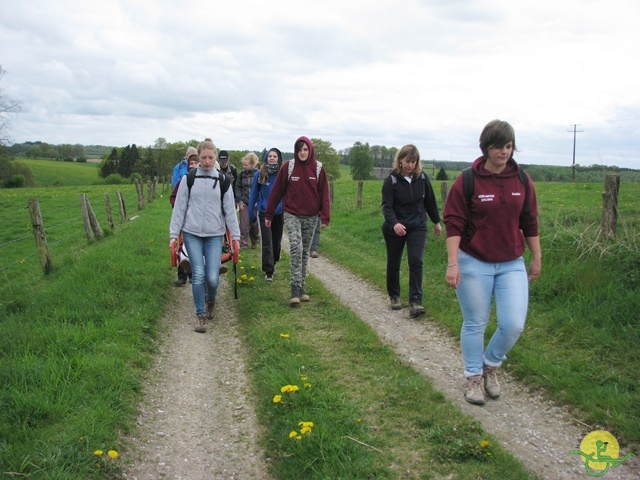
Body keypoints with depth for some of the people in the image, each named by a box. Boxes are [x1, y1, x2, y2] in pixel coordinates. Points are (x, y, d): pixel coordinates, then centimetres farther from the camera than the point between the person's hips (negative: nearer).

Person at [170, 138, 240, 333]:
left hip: (215, 235, 0)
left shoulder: (222, 181, 5)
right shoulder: (189, 179, 3)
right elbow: (179, 208, 5)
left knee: (212, 277, -7)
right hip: (192, 234, 0)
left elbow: (230, 210, 7)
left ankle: (211, 301, 27)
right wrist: (174, 234, 1)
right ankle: (200, 315, 8)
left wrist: (235, 235, 4)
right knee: (198, 275, -8)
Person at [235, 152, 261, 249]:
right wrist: (239, 201, -2)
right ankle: (244, 244, 4)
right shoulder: (241, 174, 4)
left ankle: (254, 241, 29)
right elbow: (237, 188, 7)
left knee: (255, 224, 9)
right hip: (244, 203, 1)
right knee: (244, 225, -3)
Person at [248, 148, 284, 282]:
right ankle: (268, 271, 1)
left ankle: (273, 262, 37)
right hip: (264, 212, -1)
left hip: (279, 212, 1)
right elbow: (253, 194, 3)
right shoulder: (260, 174, -3)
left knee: (277, 240, 15)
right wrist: (251, 212, 2)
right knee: (267, 242, -3)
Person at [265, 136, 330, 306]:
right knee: (296, 248, -18)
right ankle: (296, 288, -17)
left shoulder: (318, 168, 1)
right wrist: (268, 215, 1)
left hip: (311, 217, 3)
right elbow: (276, 191, 0)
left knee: (305, 252, 11)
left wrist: (325, 216, -5)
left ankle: (301, 287, 22)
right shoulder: (288, 167, -3)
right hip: (292, 214, -2)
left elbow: (324, 193, 2)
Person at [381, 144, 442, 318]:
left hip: (418, 227, 1)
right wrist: (394, 223, -37)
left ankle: (415, 302, -15)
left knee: (416, 262, -13)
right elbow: (386, 206, -20)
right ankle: (394, 296, 32)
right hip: (395, 228, -1)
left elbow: (430, 201, 10)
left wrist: (436, 221, 18)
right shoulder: (391, 180, -12)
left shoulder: (422, 177, -2)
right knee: (393, 264, 10)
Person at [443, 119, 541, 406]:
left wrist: (536, 258, 13)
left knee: (514, 325, -4)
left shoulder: (522, 180, 2)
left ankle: (491, 364, 25)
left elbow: (529, 222, 10)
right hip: (474, 264, -3)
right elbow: (454, 224, -10)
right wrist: (452, 263, -16)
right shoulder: (467, 181, -9)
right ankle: (474, 377, 27)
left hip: (512, 264, 3)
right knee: (475, 324, 8)